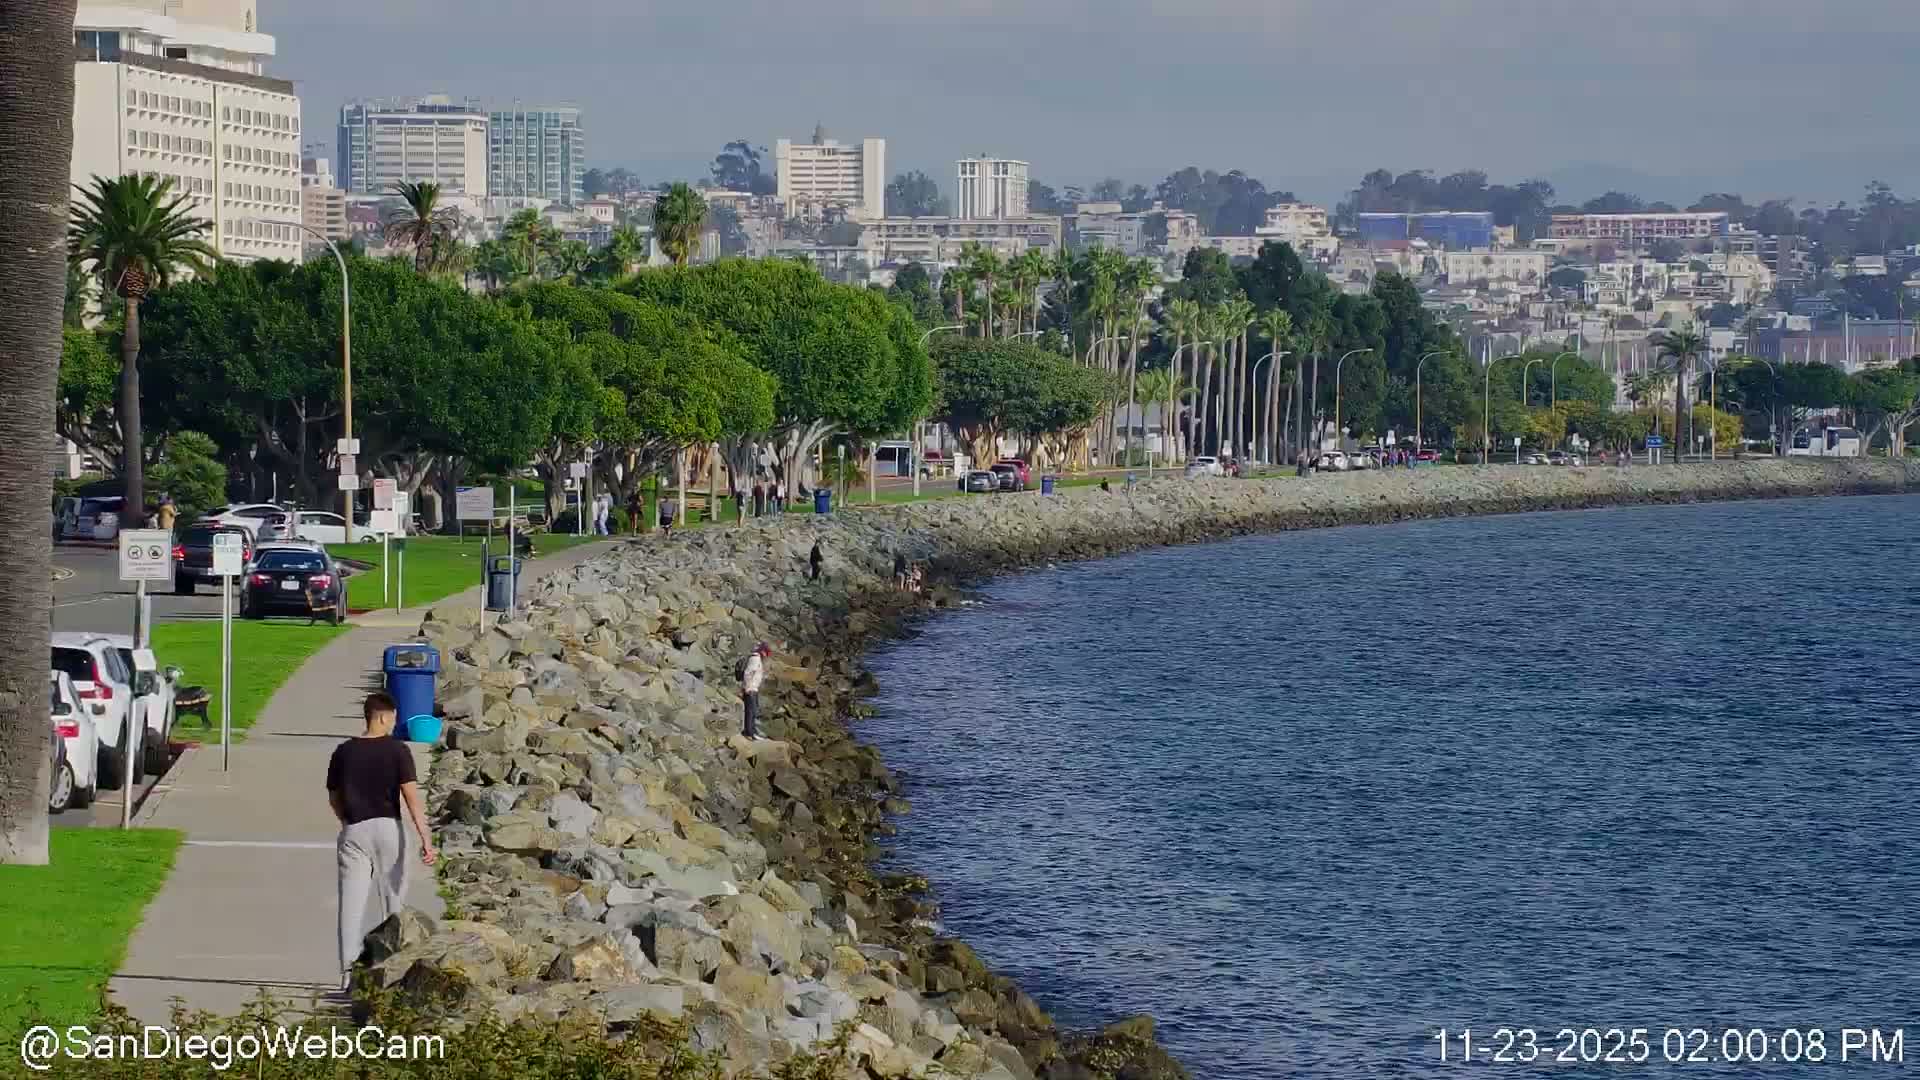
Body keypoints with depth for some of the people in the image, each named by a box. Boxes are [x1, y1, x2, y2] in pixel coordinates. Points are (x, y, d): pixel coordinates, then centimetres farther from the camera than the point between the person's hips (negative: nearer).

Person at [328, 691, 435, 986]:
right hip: (388, 829, -2)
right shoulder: (397, 751, -7)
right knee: (392, 901, 13)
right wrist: (426, 839, -15)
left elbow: (334, 798, 13)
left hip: (353, 831, 2)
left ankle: (349, 969, -14)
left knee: (353, 903, -2)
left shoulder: (343, 752, 3)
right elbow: (411, 797, -13)